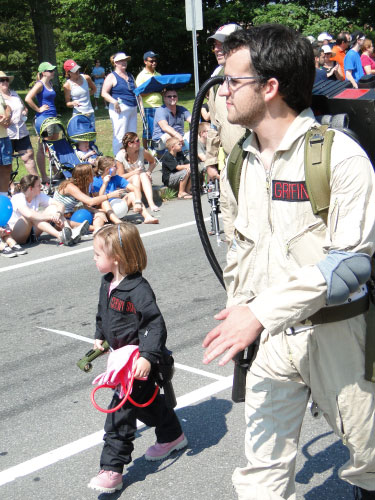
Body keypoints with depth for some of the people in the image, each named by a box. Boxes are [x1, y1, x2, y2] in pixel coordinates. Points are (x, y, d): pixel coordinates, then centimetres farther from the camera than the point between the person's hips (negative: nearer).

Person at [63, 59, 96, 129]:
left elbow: (94, 89, 20)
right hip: (78, 114, -3)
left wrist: (86, 96, 6)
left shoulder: (86, 78, 0)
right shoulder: (67, 85, -8)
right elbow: (67, 103, -1)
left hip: (90, 113, 4)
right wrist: (73, 103, -22)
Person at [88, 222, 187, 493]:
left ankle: (112, 469, -3)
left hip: (139, 362, -10)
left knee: (121, 412, -9)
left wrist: (148, 357, -33)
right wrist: (100, 336, 26)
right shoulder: (108, 283, 3)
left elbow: (156, 325, -27)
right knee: (146, 400, 25)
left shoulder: (138, 290, -25)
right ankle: (172, 435, 47)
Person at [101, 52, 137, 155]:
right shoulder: (112, 76, -2)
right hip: (120, 109, -7)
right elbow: (104, 93, -9)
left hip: (132, 108, 7)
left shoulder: (130, 76, 19)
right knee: (120, 136, -7)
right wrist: (114, 102, -22)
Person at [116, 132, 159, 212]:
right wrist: (134, 172, -26)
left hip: (143, 178, 2)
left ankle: (151, 203, -48)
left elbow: (152, 162, 9)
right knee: (136, 177, -32)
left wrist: (149, 172, -10)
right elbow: (121, 177, -12)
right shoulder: (120, 156, -15)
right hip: (127, 181, -2)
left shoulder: (142, 151, -9)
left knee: (143, 175, -31)